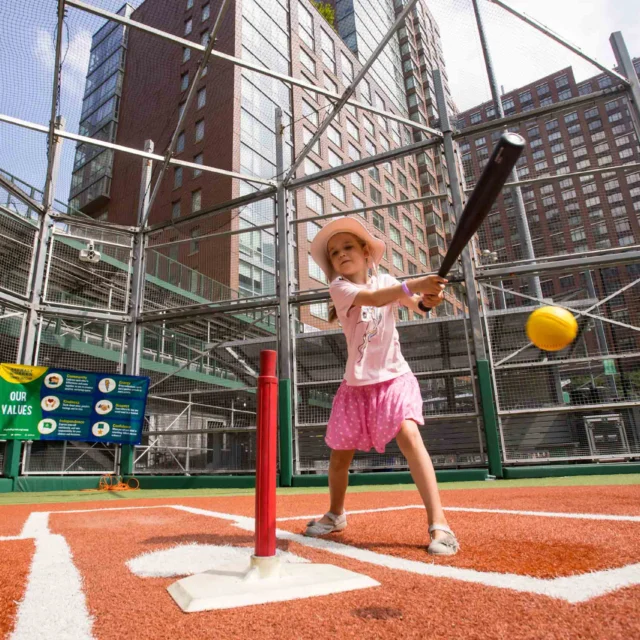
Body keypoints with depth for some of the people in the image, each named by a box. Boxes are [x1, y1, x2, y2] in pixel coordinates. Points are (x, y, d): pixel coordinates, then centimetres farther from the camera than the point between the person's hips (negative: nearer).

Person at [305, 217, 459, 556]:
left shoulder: (385, 280, 3)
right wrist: (413, 284, -41)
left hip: (393, 377, 0)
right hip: (357, 382, 0)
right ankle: (336, 514, 34)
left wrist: (428, 299, -35)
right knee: (340, 451, 8)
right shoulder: (339, 287, -7)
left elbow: (416, 302, -12)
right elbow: (373, 298, -26)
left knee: (409, 436, -22)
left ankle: (438, 523, -15)